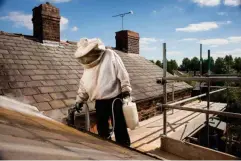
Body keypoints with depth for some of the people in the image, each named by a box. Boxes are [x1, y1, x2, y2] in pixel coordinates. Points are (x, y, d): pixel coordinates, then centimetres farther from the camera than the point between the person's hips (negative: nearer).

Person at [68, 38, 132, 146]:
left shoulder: (110, 55, -8)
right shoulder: (87, 66, 10)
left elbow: (122, 74, -9)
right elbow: (83, 84, 16)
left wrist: (126, 90, -13)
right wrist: (79, 100, 14)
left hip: (115, 99, -6)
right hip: (100, 102, 6)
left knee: (120, 128, 2)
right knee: (101, 128, 15)